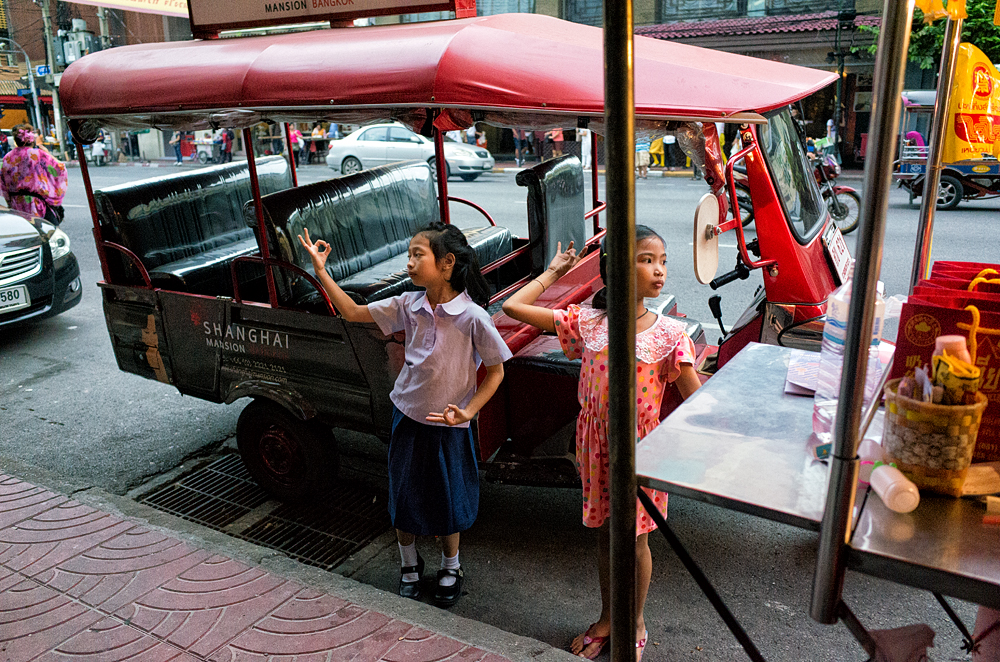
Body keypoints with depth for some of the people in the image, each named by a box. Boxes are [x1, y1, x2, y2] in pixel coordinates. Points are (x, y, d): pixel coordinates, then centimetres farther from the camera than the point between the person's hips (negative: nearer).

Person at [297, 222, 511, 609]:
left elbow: (496, 371, -9)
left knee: (448, 503, 14)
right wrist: (320, 270, -3)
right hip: (407, 418, 4)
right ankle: (409, 566, 42)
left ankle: (450, 569, 41)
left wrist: (468, 411, -19)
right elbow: (353, 312, 2)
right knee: (403, 497, 16)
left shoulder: (473, 317, -20)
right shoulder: (408, 306, -7)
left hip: (448, 427, -3)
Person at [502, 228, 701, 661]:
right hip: (595, 447, 2)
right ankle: (607, 618, 42)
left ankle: (636, 623, 38)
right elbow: (513, 306, -7)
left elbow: (696, 399, -9)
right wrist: (552, 272, 2)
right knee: (604, 535, 19)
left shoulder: (669, 333, -12)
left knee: (635, 539, 13)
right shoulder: (586, 323, -8)